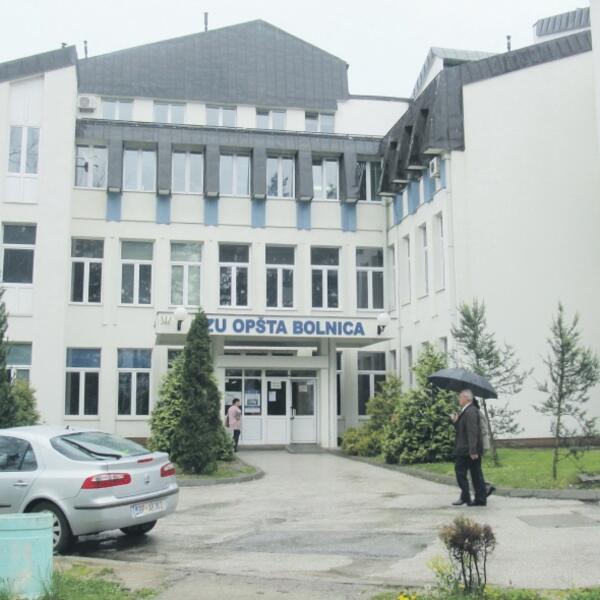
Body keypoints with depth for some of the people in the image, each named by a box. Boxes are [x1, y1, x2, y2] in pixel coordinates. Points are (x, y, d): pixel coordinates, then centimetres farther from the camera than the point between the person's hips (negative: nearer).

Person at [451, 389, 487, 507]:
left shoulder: (470, 411, -16)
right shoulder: (466, 411, 16)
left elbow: (472, 432, -24)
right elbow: (462, 430, 22)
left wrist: (472, 450, -27)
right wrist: (456, 421, 5)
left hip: (467, 450, -10)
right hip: (471, 450, 10)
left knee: (460, 472, -2)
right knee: (476, 474, 9)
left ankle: (465, 497, 2)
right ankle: (481, 499, 12)